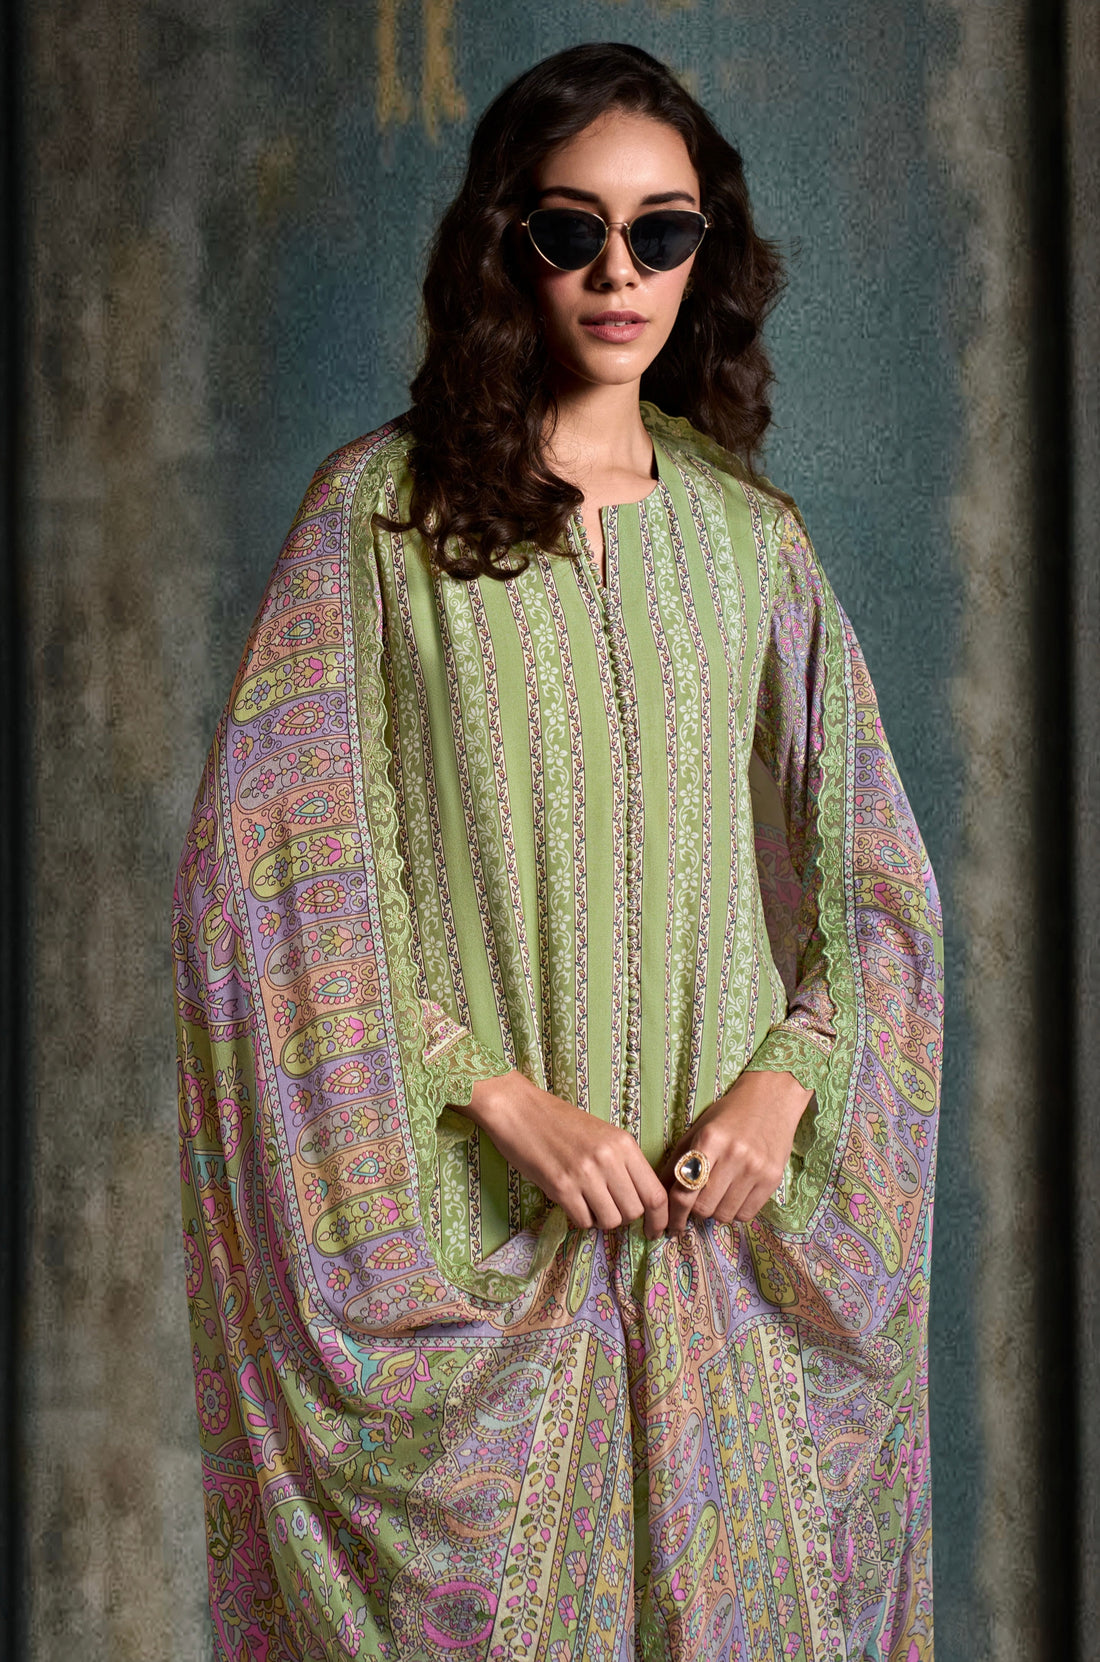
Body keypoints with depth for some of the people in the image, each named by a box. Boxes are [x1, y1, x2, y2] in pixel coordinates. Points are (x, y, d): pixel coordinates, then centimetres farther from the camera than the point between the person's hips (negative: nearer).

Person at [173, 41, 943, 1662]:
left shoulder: (748, 536, 8)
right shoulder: (381, 508, -2)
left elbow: (873, 881, 10)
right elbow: (273, 871, -7)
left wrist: (782, 1087, -7)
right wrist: (508, 1101, -13)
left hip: (727, 1208, 3)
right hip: (469, 1208, -3)